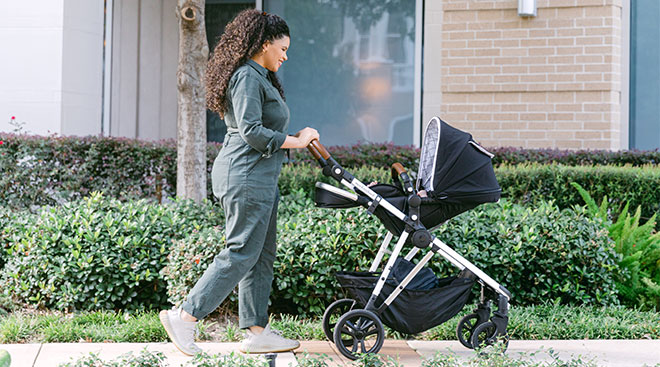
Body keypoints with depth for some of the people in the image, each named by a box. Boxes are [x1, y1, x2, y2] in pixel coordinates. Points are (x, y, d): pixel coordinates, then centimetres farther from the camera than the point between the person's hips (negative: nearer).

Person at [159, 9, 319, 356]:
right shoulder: (247, 77, -12)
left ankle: (256, 332, 13)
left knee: (262, 256, 10)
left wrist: (295, 136, 11)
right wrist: (295, 142, -13)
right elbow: (251, 131, -20)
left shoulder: (260, 77, 21)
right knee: (241, 253, -10)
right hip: (245, 175, -11)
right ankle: (184, 317, -8)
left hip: (259, 177, 11)